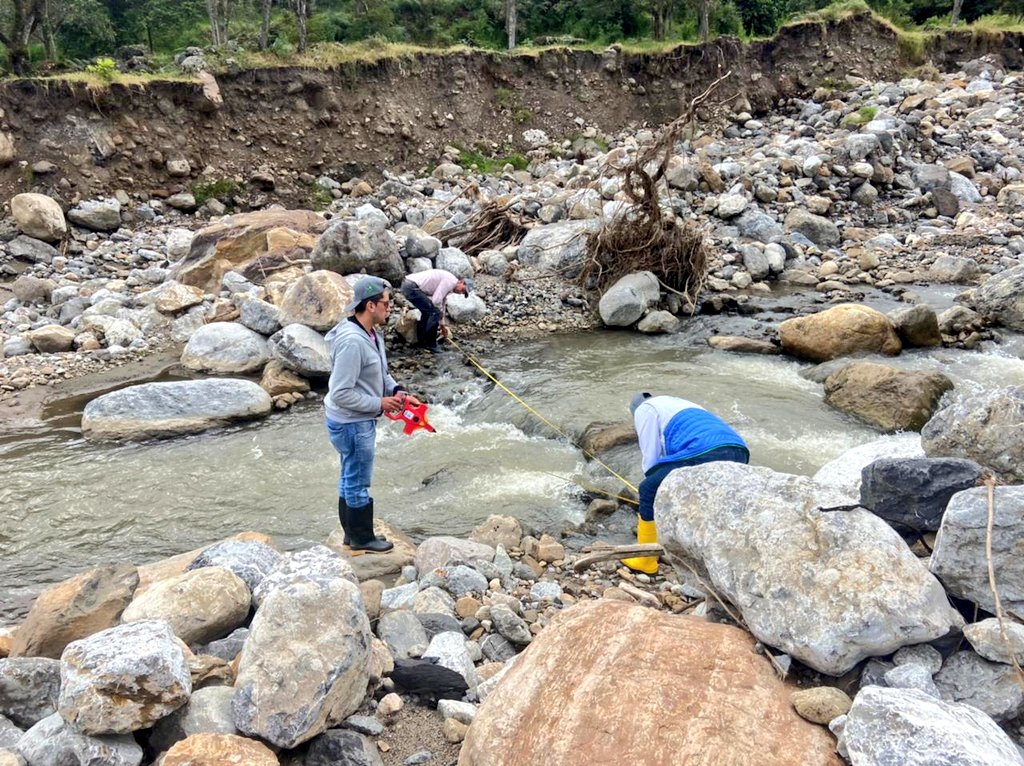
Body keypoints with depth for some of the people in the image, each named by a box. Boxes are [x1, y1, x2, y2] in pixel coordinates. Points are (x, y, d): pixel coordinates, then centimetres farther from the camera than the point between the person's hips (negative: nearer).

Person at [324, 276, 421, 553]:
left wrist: (396, 391, -1)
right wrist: (379, 404, -20)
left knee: (351, 478, 22)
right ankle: (362, 538, 24)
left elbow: (380, 372, 17)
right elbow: (341, 393, -28)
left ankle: (352, 531, 37)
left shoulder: (371, 334, 3)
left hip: (359, 421, 10)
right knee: (358, 483, 7)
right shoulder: (352, 342, -28)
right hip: (352, 424, -10)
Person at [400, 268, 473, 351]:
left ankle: (421, 342, 32)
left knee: (427, 311, 25)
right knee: (434, 313, -8)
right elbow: (436, 301, -16)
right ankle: (430, 344, 1)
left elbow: (441, 304, 30)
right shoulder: (450, 281, -11)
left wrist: (442, 325, 33)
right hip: (412, 287, -11)